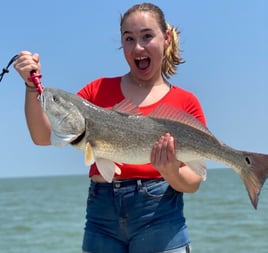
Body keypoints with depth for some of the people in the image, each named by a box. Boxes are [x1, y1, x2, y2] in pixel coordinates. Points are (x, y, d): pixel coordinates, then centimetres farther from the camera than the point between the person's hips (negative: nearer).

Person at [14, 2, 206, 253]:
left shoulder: (186, 102, 3)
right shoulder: (100, 90, 8)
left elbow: (193, 182, 0)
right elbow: (44, 136, 3)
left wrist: (171, 173, -20)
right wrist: (32, 86, -8)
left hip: (159, 213, -2)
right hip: (101, 213, 2)